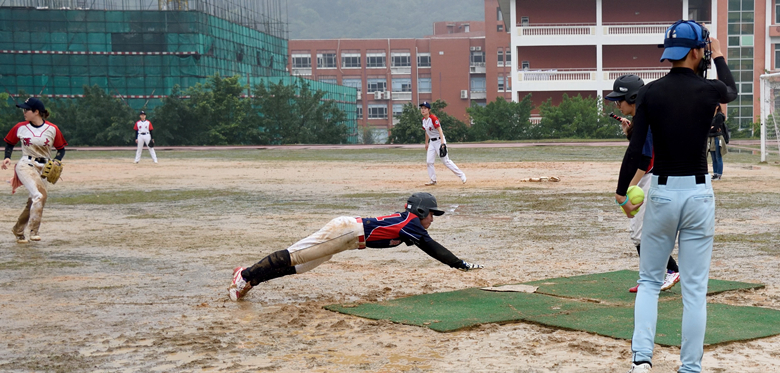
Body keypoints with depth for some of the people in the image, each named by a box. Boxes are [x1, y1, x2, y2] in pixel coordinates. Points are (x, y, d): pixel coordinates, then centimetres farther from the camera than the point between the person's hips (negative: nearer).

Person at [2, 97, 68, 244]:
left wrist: (56, 161, -11)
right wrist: (7, 157, -2)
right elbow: (10, 143, 15)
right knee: (40, 194, -27)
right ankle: (33, 231, -25)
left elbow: (61, 149, 7)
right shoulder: (20, 127, 2)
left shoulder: (52, 129, -1)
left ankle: (18, 230, 28)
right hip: (25, 165, -2)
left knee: (34, 202, 6)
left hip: (43, 169, 3)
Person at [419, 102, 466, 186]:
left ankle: (461, 175, 1)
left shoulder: (433, 118, -18)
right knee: (429, 162, 3)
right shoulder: (424, 119, 7)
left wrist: (442, 142, -33)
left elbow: (439, 130, -25)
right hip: (432, 142, 8)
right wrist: (426, 143, 24)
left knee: (445, 161, -8)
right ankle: (433, 180, 12)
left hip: (439, 140, -8)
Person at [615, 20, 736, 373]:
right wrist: (719, 56, 36)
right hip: (698, 193, -1)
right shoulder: (709, 90, -6)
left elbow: (635, 148, -9)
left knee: (649, 281, 14)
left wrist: (622, 192, 2)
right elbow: (732, 90, 20)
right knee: (694, 288, 6)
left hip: (661, 192, 1)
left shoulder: (650, 92, -5)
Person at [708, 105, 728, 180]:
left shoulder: (719, 116, -8)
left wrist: (710, 128, 1)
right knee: (714, 159, 9)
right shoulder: (712, 116, 17)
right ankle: (715, 174, 13)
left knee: (718, 158, -5)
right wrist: (711, 128, -7)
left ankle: (719, 175, -3)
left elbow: (715, 128, -13)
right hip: (712, 139, 8)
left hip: (718, 138, -8)